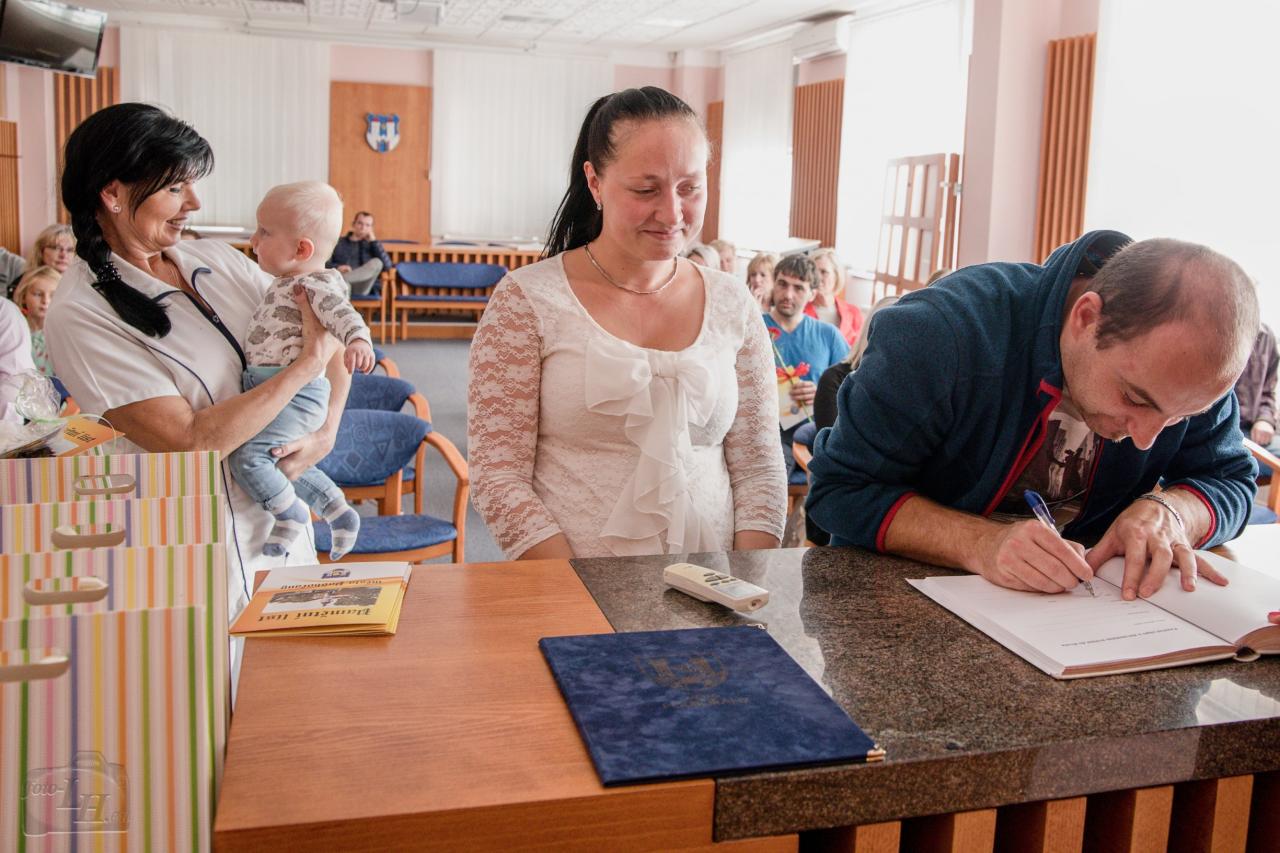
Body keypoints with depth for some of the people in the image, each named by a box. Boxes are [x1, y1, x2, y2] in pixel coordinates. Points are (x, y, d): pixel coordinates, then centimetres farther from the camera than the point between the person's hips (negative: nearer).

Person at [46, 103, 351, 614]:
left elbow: (329, 340, 6)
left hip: (280, 521, 6)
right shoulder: (80, 316, -17)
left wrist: (327, 432, -11)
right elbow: (190, 444, -23)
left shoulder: (217, 260, 1)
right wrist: (310, 361, -21)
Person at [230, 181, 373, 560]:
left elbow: (340, 312, -35)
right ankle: (338, 511, 31)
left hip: (295, 392, -11)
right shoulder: (286, 283, 17)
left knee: (246, 455, -23)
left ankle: (290, 513, -3)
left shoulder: (316, 284, -14)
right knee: (282, 464, 23)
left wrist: (358, 340, -53)